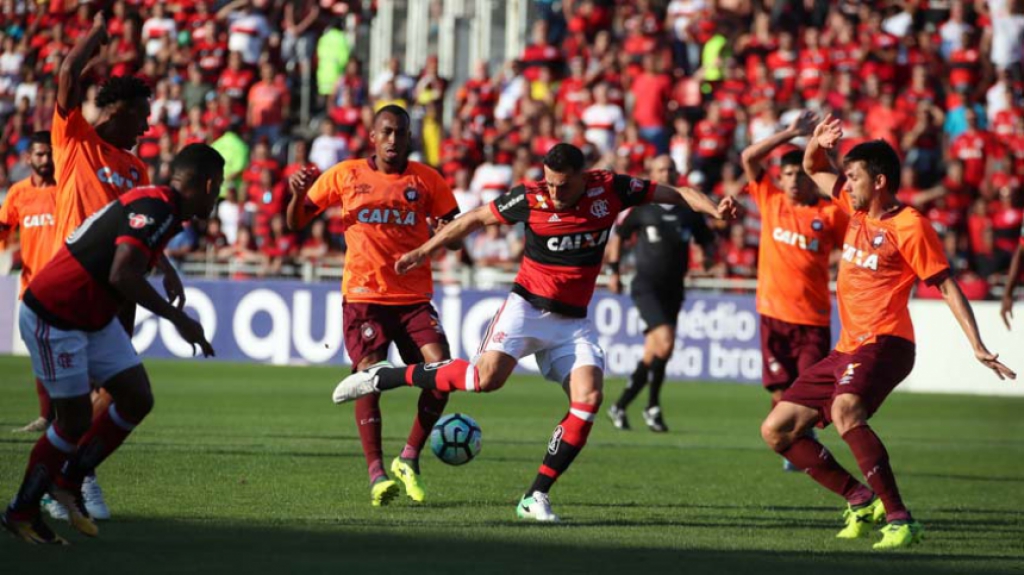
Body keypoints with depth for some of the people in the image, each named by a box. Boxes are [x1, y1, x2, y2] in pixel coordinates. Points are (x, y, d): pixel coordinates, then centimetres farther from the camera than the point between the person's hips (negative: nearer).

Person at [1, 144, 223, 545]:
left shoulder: (163, 209, 8)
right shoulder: (154, 208, -23)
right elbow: (122, 275, -32)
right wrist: (177, 318, -27)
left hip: (94, 318, 10)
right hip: (53, 318, -10)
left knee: (137, 399, 4)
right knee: (75, 422, -4)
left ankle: (69, 482, 18)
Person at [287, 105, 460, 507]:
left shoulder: (426, 180, 6)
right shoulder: (345, 175, 5)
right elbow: (296, 223, 10)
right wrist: (298, 194, -11)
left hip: (414, 296, 1)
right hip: (363, 296, -1)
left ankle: (409, 459, 3)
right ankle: (377, 475, -7)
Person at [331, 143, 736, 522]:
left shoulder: (609, 189, -6)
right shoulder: (531, 198, -11)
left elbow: (674, 193, 4)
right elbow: (477, 218, 4)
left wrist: (714, 210, -13)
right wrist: (424, 252, 8)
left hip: (573, 321, 3)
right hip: (528, 307, -3)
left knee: (588, 398, -17)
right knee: (488, 376, -25)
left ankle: (536, 497, -10)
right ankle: (381, 377, -9)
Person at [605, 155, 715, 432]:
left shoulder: (689, 211, 7)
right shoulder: (641, 208, 0)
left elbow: (707, 240, 16)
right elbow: (618, 236, 11)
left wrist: (709, 256, -5)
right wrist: (613, 271, 4)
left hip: (673, 290, 4)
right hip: (646, 286, -4)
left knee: (652, 355, 7)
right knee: (665, 341, -22)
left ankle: (620, 406, 21)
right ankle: (653, 407, -9)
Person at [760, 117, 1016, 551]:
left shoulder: (908, 226, -9)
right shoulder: (856, 209, 13)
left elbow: (947, 286, -9)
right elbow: (814, 171, 28)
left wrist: (977, 346, -16)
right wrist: (816, 144, 5)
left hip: (883, 344, -9)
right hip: (847, 348, 9)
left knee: (845, 411, -38)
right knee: (776, 431, 6)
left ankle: (900, 520, -36)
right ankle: (861, 500, 12)